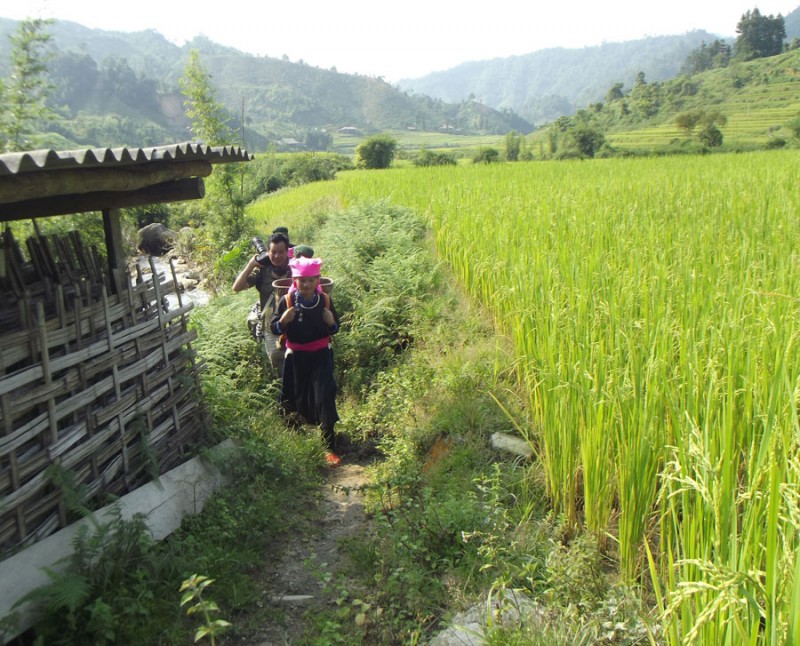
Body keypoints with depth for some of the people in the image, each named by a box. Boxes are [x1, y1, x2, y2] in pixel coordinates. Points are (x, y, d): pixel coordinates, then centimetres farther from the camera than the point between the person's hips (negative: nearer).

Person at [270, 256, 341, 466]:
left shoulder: (325, 300, -6)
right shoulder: (287, 301, -10)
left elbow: (335, 329, 6)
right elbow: (275, 329, -4)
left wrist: (331, 322, -16)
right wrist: (284, 320, -24)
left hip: (320, 356, 0)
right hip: (296, 356, 0)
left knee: (324, 397, -6)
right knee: (297, 397, 13)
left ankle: (329, 447, 1)